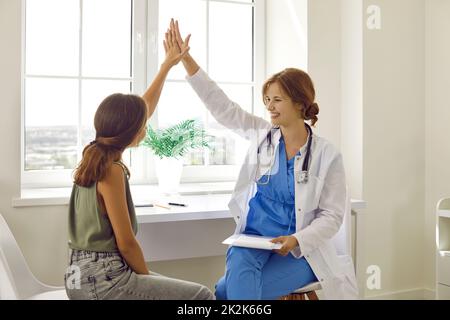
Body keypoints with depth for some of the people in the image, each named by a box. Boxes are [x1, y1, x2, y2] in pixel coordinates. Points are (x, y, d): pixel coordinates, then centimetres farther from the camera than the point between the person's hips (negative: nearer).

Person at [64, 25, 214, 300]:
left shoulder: (96, 154, 6)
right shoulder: (111, 171, -20)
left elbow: (145, 108, 15)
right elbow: (126, 243, -18)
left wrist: (168, 65, 20)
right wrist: (147, 278, -2)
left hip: (85, 275, 10)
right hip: (102, 280, -10)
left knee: (176, 285, 24)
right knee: (202, 296, -4)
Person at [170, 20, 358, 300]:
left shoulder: (327, 155, -5)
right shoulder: (262, 134, 4)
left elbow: (331, 215, -3)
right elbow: (221, 106, 0)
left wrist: (296, 240, -20)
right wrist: (186, 59, -5)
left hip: (297, 251, -3)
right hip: (251, 240, 3)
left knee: (227, 291, -24)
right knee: (239, 284, -29)